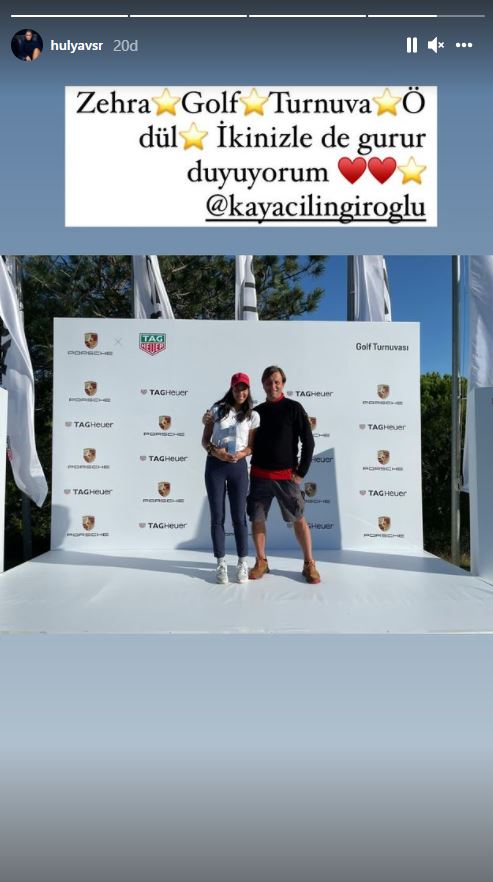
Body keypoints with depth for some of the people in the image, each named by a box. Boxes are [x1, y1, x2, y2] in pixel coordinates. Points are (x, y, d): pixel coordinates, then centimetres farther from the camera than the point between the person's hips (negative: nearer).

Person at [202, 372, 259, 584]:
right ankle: (221, 564, 13)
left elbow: (252, 446, 5)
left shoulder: (253, 416, 5)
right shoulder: (217, 410, 4)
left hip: (238, 466, 0)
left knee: (238, 517, 4)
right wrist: (214, 451, -15)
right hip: (215, 465, 0)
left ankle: (243, 563, 16)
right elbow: (205, 440, 4)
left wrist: (240, 454, -15)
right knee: (217, 516, 3)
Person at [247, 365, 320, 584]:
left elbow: (308, 442, -4)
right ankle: (261, 562, 21)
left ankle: (309, 564, 13)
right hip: (259, 475, 4)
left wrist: (301, 472, -7)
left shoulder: (294, 408, -3)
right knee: (257, 519, 6)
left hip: (286, 475, -3)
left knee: (298, 519, 1)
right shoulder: (257, 411, 9)